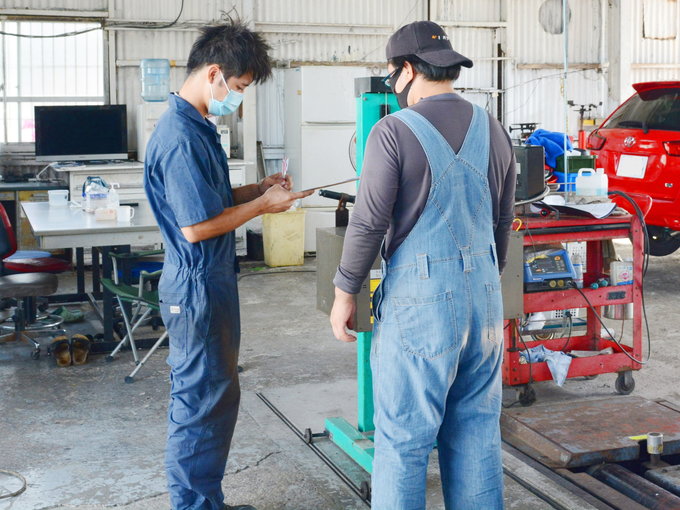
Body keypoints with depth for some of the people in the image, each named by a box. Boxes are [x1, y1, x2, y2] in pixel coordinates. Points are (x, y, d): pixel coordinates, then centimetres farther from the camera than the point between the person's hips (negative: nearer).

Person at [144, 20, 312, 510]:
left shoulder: (197, 126, 10)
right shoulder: (181, 138, -22)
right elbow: (196, 226, -24)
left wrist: (257, 188, 7)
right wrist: (262, 205, -13)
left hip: (211, 281, 11)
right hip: (198, 286, -11)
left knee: (217, 395, 18)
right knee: (202, 401, 1)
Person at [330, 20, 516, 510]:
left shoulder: (394, 131, -10)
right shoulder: (493, 130, 8)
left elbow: (369, 223, -11)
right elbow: (502, 222, 15)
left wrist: (345, 294, 0)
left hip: (420, 296, -6)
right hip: (484, 292, 6)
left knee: (403, 436, 3)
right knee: (476, 428, 14)